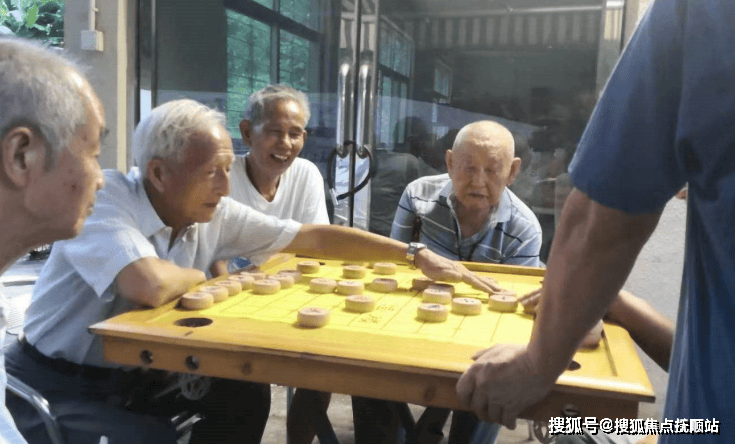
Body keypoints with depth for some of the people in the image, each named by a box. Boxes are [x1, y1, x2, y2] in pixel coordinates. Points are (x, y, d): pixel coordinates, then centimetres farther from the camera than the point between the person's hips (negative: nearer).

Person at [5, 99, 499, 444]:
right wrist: (199, 276, -19)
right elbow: (152, 286, -43)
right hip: (60, 381, -5)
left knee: (247, 395, -4)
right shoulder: (102, 198, -26)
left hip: (139, 372, 6)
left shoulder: (216, 213, -8)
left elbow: (315, 237, -6)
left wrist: (415, 254, -9)